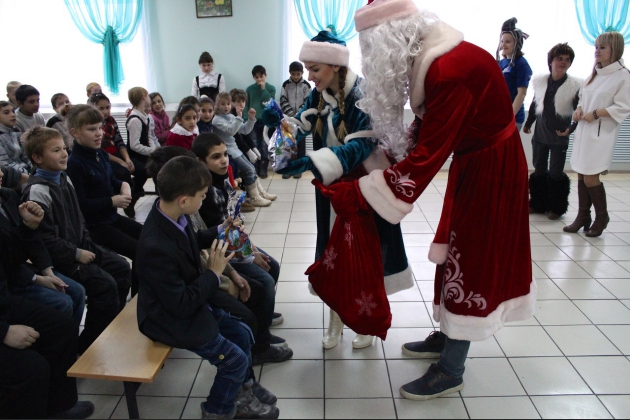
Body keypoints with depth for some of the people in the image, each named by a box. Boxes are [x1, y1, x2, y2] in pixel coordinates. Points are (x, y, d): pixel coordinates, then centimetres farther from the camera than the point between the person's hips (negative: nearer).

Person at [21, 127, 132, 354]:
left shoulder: (64, 178, 9)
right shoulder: (37, 190, -19)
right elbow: (45, 238, -22)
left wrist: (87, 244, 7)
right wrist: (76, 254, -18)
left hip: (79, 246, 9)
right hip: (59, 257, -9)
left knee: (121, 268, 3)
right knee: (104, 284, -20)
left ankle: (111, 325, 17)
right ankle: (90, 343, -2)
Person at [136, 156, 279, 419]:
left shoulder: (174, 215, -11)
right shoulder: (156, 247, -37)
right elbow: (181, 305, -29)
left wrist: (219, 232, 2)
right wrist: (214, 273, -22)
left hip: (188, 301, 9)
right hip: (173, 318, -9)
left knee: (242, 334, 12)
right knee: (235, 359, -3)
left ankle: (241, 395, 33)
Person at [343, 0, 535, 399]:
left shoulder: (451, 71, -30)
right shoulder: (432, 59, 0)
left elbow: (426, 156, -33)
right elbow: (426, 133, 4)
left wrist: (352, 192, -31)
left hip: (491, 170, -9)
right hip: (471, 163, 9)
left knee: (472, 259, 0)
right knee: (458, 252, 17)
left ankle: (450, 371, 17)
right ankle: (447, 337, 36)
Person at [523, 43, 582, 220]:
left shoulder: (575, 86, -8)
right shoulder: (540, 81, 1)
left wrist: (571, 129, -18)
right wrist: (528, 123, 20)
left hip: (560, 138, -3)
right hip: (540, 135, 3)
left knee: (556, 173, 3)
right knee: (539, 171, 11)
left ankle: (556, 207, 18)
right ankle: (538, 204, 24)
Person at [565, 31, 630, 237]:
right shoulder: (595, 72, 13)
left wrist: (596, 114, -17)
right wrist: (579, 109, 1)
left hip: (601, 134, -7)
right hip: (583, 131, 7)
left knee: (590, 178, -6)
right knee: (581, 176, 8)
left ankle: (601, 217, 15)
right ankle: (583, 217, 19)